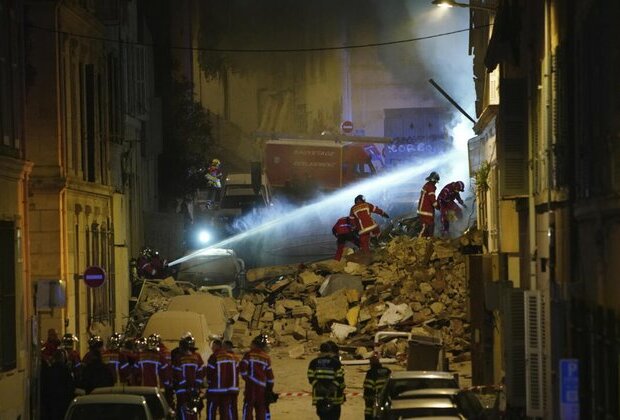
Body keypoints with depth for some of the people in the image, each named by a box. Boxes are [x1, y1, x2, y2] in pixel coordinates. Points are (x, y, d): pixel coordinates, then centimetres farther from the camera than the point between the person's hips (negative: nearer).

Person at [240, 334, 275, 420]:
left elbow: (242, 367, -13)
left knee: (248, 407, -3)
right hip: (262, 387, 3)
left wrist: (245, 377, 4)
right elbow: (270, 375, 10)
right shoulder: (266, 358, 7)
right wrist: (270, 389, 17)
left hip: (251, 384, -3)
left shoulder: (249, 355, -2)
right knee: (261, 408, 8)